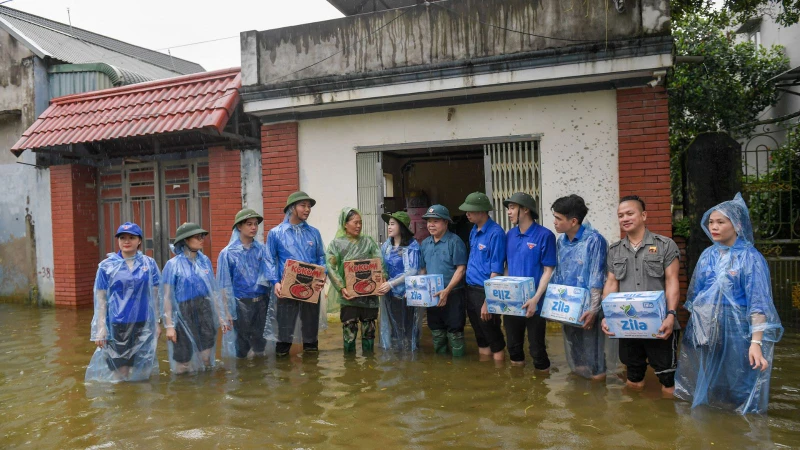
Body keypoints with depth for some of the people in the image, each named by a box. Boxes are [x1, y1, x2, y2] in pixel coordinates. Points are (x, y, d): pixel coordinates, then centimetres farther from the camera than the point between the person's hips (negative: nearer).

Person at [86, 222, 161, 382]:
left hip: (143, 323, 1)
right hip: (117, 324, -1)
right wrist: (100, 328, -3)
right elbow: (100, 298, 0)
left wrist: (156, 323, 4)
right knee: (119, 368, 7)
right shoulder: (106, 266, -1)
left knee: (141, 369, 9)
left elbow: (155, 295, 5)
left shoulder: (149, 264, 2)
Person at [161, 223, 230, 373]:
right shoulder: (173, 264, -7)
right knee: (183, 359, 6)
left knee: (205, 360, 7)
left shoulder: (205, 261, 4)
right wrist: (169, 325, -9)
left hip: (205, 312, 3)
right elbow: (167, 297, -6)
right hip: (184, 313, -3)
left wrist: (221, 316, 11)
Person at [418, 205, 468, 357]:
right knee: (436, 332, 16)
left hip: (453, 295, -6)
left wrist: (446, 290, -21)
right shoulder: (425, 244, 9)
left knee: (454, 332, 0)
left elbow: (461, 269, -14)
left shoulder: (455, 241, -11)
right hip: (432, 295, 6)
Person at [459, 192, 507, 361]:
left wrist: (488, 301, -19)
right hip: (471, 289, 8)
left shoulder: (495, 233, -16)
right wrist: (470, 290, 12)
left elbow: (496, 271, -18)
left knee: (493, 338, 4)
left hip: (486, 291, -8)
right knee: (480, 336, 18)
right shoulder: (474, 231, 10)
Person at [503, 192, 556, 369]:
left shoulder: (544, 235, -11)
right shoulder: (510, 235, 7)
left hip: (533, 303, -6)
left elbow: (548, 271, -13)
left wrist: (535, 299, -21)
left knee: (536, 348, 6)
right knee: (513, 346, 17)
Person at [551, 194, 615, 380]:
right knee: (573, 353, 17)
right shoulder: (560, 241, 6)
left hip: (586, 308, -7)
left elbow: (596, 279, -17)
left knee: (591, 357, 3)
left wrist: (593, 309, -19)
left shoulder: (593, 240, -15)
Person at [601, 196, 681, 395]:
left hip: (659, 324, -4)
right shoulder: (614, 250, 10)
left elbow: (672, 282, -6)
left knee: (667, 379, 4)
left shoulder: (665, 245, -2)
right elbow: (611, 284, 7)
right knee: (633, 379, 17)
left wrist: (671, 314, -18)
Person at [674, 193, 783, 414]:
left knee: (733, 393, 5)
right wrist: (695, 325, 16)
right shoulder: (708, 255, 6)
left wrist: (756, 342, -21)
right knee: (703, 386, 14)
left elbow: (758, 304, -14)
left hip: (734, 330, -5)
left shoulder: (750, 258, -10)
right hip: (704, 329, 5)